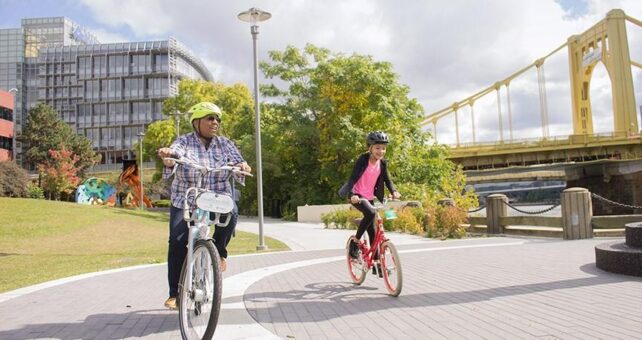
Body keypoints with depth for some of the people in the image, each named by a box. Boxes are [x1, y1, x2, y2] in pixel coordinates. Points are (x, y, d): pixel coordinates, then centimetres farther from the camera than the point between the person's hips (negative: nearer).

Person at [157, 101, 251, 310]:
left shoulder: (224, 144, 4)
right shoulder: (184, 142, -3)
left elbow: (238, 161, -6)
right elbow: (174, 155, -23)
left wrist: (242, 166, -31)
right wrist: (167, 155, -48)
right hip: (185, 203, -1)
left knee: (231, 211, -31)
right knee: (177, 241, -15)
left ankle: (219, 250, -3)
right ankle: (174, 293, 2)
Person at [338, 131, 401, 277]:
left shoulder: (382, 163, -2)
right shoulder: (363, 159, -18)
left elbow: (387, 179, 0)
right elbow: (353, 178, -25)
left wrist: (394, 191, -21)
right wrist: (352, 194, -43)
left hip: (370, 197, 6)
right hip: (356, 196, -5)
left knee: (372, 231, 5)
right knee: (370, 213, -34)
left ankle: (376, 264, 13)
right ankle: (355, 242, -15)